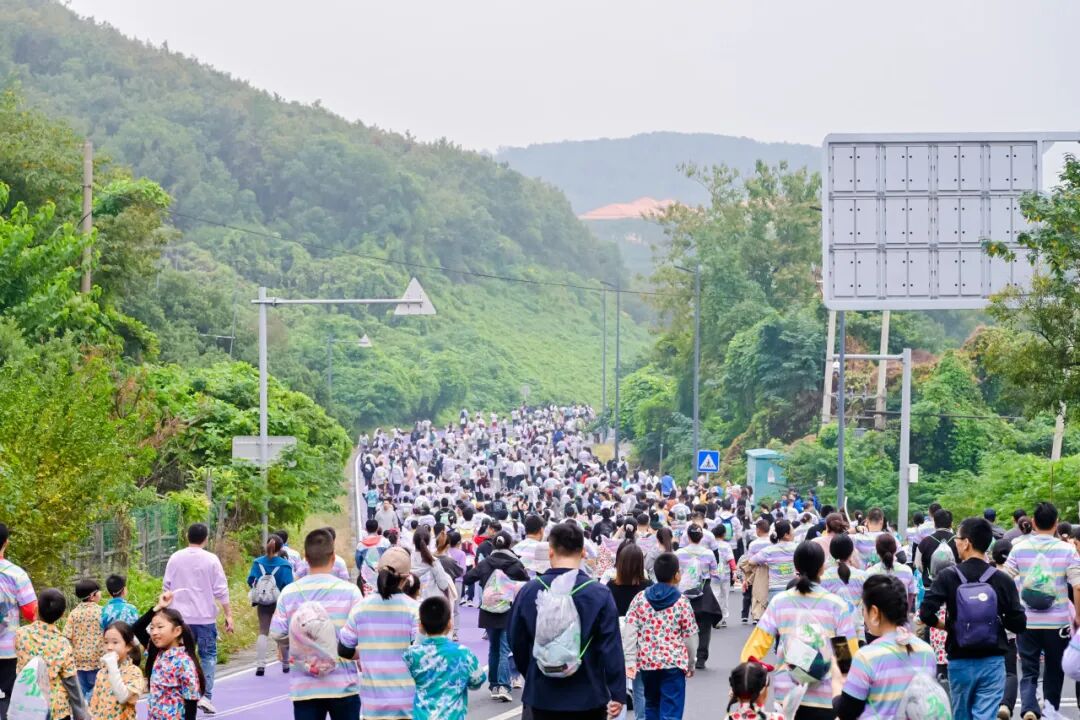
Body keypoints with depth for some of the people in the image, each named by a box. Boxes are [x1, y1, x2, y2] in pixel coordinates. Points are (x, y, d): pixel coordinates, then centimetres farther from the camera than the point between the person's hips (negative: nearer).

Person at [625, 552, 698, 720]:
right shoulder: (682, 602, -4)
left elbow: (631, 632, -4)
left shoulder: (640, 599, 2)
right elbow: (690, 638, 0)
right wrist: (691, 664, 14)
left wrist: (630, 661, -2)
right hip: (674, 662, -3)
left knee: (651, 706, 22)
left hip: (647, 661, 3)